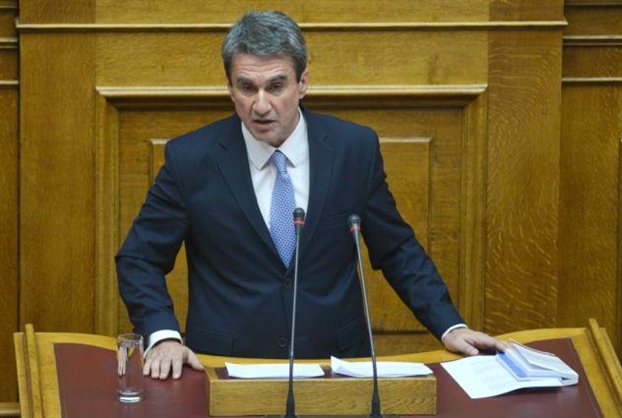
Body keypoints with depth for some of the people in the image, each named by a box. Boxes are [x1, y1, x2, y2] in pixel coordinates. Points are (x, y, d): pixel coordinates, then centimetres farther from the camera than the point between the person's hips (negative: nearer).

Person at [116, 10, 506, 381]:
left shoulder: (356, 149, 1)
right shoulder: (190, 158, -3)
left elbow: (397, 251, 12)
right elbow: (138, 260, 5)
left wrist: (450, 326, 2)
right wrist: (164, 337, -10)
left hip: (336, 360, 1)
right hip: (228, 366, -1)